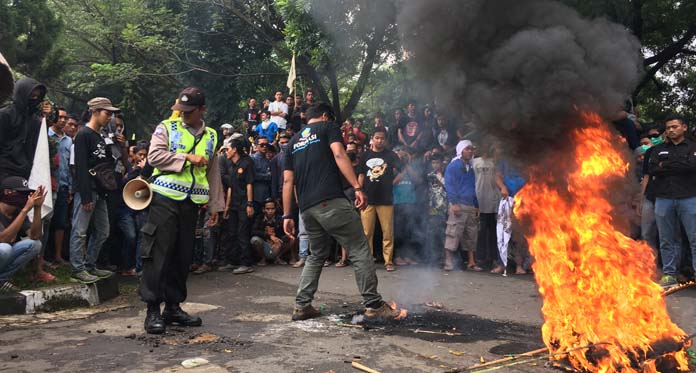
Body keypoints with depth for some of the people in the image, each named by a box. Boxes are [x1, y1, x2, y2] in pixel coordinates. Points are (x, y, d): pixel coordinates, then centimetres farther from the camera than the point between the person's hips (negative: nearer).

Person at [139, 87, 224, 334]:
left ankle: (173, 306, 19)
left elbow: (213, 173, 18)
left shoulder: (211, 136, 16)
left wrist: (215, 205, 15)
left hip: (191, 203, 4)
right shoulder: (167, 128, 3)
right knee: (158, 254, -6)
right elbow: (154, 156, -11)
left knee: (183, 256, 8)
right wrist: (187, 157, -13)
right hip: (165, 200, -4)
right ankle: (153, 310, 0)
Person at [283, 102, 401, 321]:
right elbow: (339, 155, -8)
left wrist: (287, 215, 17)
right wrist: (357, 187, -14)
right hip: (331, 202, -6)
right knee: (359, 251, 1)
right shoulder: (328, 127, 10)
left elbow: (288, 181, 18)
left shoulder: (294, 141, 24)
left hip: (307, 208, 6)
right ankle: (373, 305, 0)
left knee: (317, 255, 20)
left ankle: (302, 306, 14)